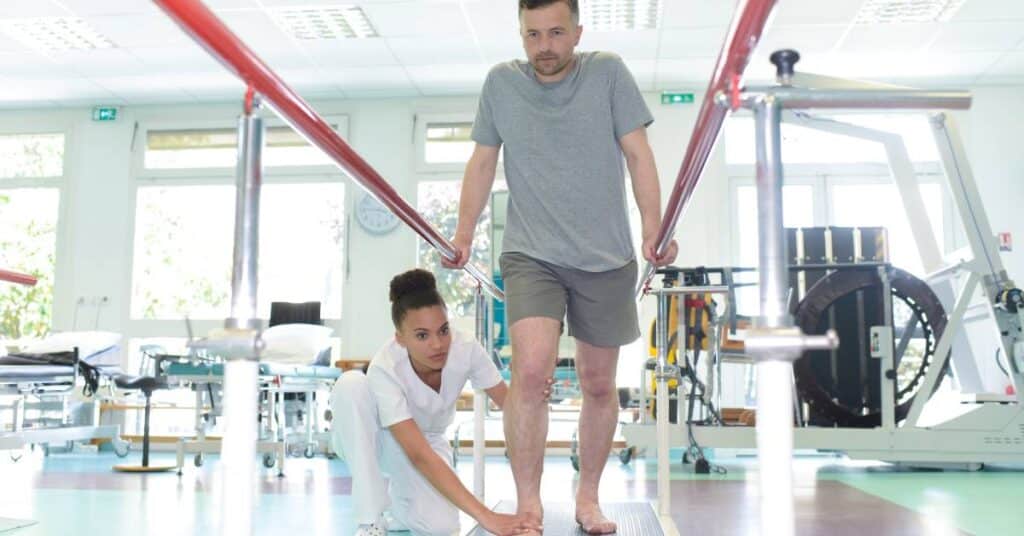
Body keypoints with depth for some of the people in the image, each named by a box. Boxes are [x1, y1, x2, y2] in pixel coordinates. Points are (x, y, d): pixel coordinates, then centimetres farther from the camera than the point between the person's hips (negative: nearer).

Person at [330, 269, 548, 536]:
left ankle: (399, 496, 9)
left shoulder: (466, 349, -27)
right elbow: (419, 455, -42)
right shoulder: (385, 369, -36)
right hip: (377, 437, -2)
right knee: (352, 383, -36)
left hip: (427, 439, 2)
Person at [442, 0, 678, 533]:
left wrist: (654, 228, -13)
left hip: (606, 259, 1)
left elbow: (637, 154, -3)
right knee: (530, 370, -20)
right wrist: (464, 232, 2)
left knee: (599, 383, 9)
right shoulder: (500, 82, 3)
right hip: (532, 255, 0)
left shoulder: (608, 72, -1)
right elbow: (483, 161, 9)